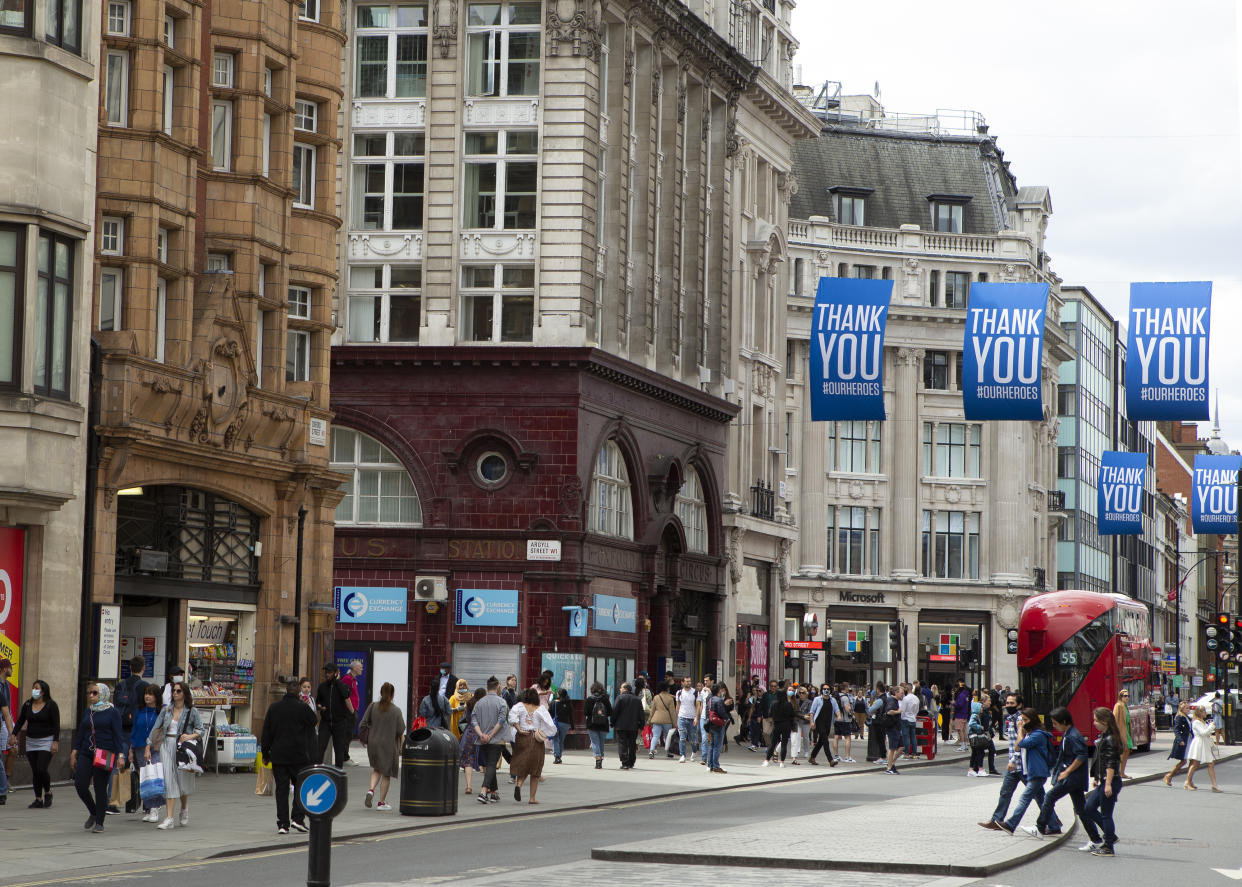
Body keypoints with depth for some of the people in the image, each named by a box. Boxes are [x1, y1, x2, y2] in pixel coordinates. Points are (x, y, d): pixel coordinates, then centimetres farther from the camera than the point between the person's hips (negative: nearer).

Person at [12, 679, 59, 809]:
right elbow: (20, 722, 13)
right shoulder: (27, 705, 7)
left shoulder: (51, 705, -6)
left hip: (46, 742, -5)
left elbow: (56, 725, -8)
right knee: (35, 772, 3)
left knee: (41, 769, -15)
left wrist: (55, 742, -14)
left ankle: (48, 793, 9)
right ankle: (38, 799, 9)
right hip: (31, 742, 5)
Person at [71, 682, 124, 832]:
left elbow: (118, 735, -5)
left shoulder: (112, 712, -2)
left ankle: (99, 822, 6)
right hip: (86, 753, 6)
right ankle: (93, 813, 20)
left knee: (100, 788, -4)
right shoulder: (88, 711, 15)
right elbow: (80, 733, 19)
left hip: (105, 754, -6)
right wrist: (74, 752, 14)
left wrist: (120, 755, -12)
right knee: (80, 785, -4)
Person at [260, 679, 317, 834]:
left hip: (278, 756, 3)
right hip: (299, 755, -3)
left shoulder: (274, 707, 4)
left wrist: (265, 752, 14)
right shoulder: (302, 708, -8)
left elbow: (266, 732, 8)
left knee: (281, 789, 5)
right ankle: (298, 818, -3)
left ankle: (282, 824, 2)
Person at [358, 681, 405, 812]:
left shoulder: (372, 706, -3)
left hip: (373, 743, 3)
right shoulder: (396, 711, -8)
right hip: (389, 744, -3)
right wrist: (402, 747, 5)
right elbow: (401, 731, -8)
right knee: (386, 773, 9)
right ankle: (382, 802, 12)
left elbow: (362, 725, -3)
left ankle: (371, 790, -4)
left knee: (377, 769, 21)